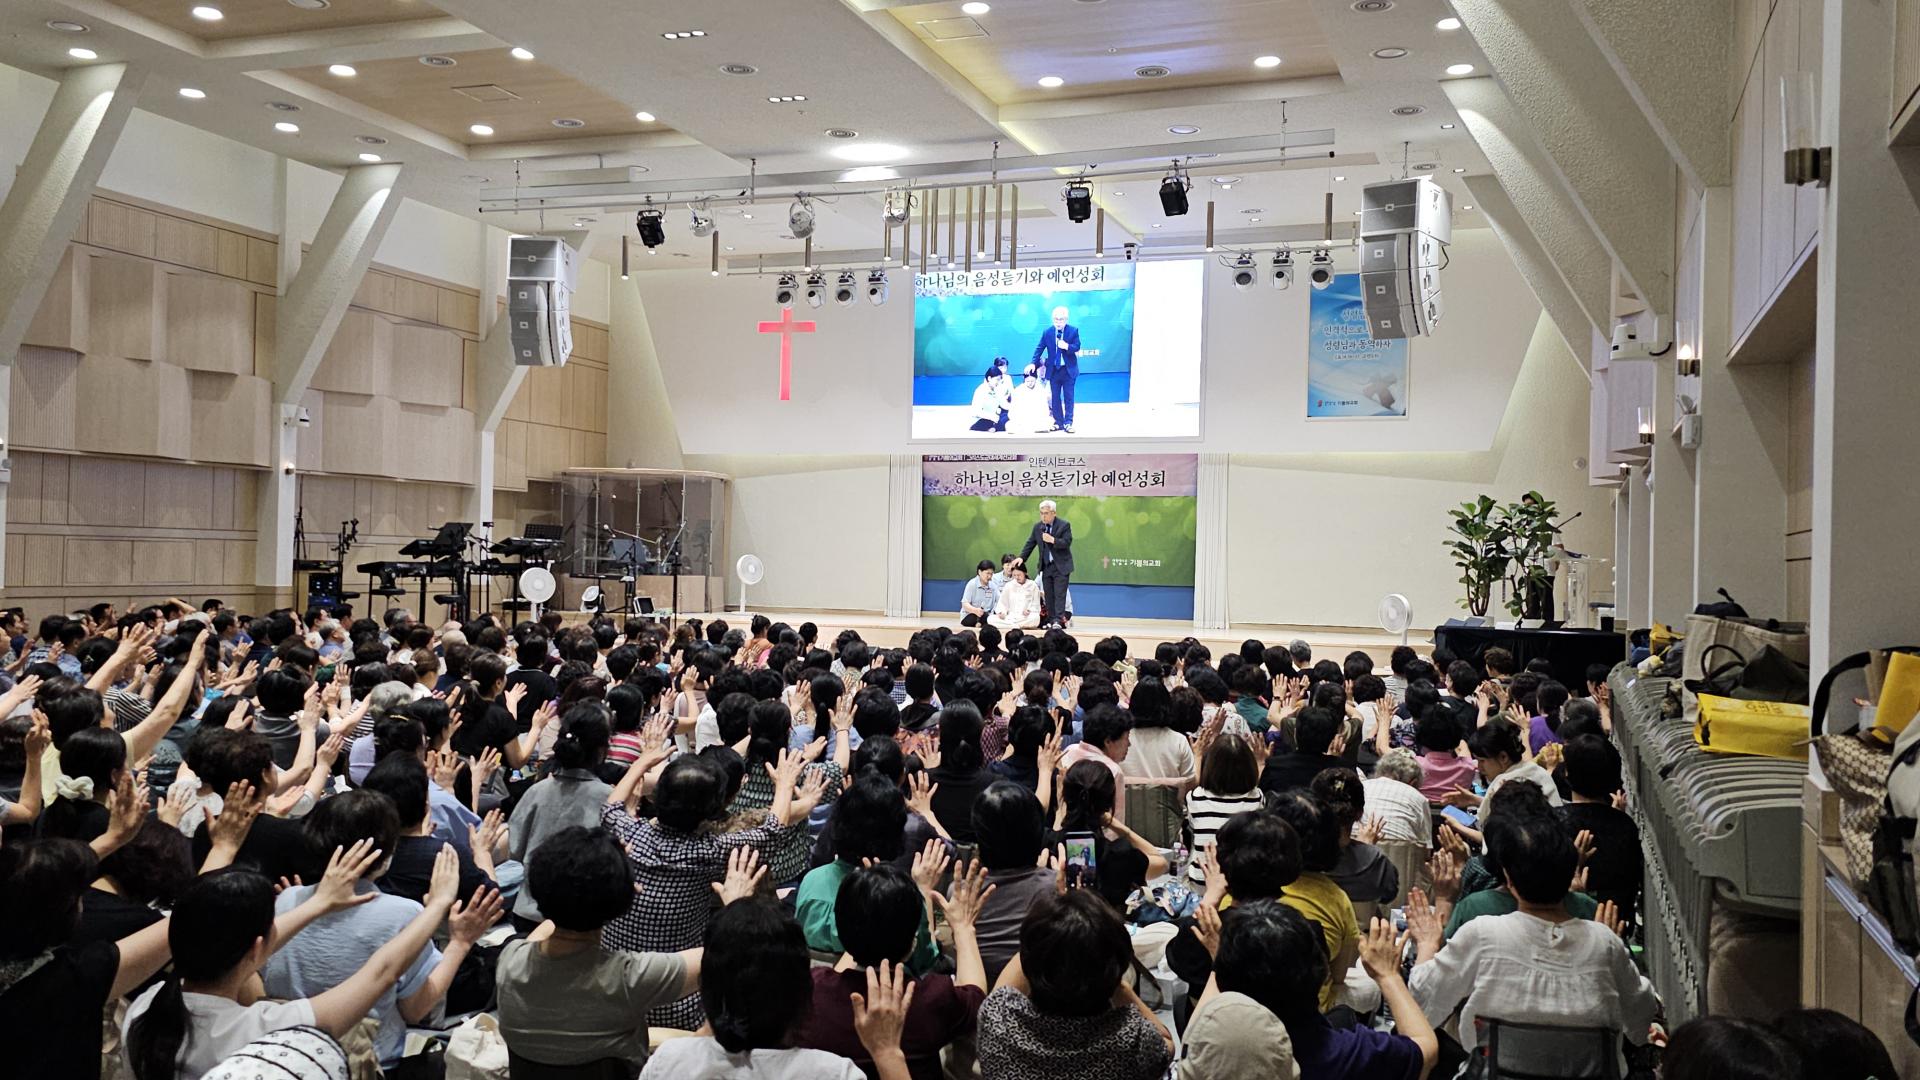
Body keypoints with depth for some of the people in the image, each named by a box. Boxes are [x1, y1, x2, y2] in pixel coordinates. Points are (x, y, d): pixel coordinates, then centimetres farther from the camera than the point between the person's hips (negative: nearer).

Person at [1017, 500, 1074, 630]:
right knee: (1049, 595, 5)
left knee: (1060, 594, -10)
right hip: (1046, 566, 5)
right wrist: (1021, 557, 2)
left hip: (1061, 566, -5)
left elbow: (1067, 543, -15)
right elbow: (1030, 543, 12)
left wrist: (1052, 540, -26)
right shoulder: (1037, 526, 7)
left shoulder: (1064, 525, -8)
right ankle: (1051, 621, 10)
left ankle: (1058, 620, -14)